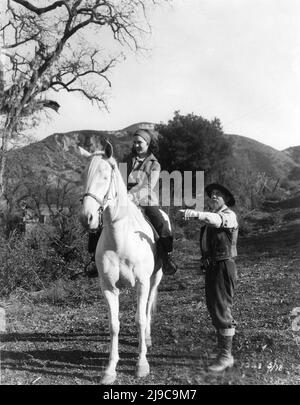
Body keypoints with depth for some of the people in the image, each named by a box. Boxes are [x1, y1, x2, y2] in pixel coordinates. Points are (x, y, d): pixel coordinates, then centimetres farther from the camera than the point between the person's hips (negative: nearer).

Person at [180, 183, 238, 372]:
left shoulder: (229, 215, -10)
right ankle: (223, 345, 31)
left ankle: (226, 355, -4)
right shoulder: (211, 216, 16)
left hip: (224, 266, -9)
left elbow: (218, 220, -35)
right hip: (211, 266, 9)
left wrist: (197, 214, -51)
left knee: (221, 309, -10)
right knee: (213, 307, 16)